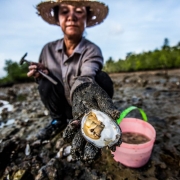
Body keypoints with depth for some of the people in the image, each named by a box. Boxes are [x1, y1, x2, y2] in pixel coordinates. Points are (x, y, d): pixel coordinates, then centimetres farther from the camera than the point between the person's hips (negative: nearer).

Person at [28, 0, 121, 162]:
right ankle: (58, 121, 5)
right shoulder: (48, 49, -7)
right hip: (65, 106, 3)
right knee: (45, 83, -22)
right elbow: (44, 81, 8)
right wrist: (40, 74, -15)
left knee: (101, 78, -29)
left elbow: (85, 78, -40)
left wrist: (82, 92, -63)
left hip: (86, 104, -2)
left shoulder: (92, 50, -18)